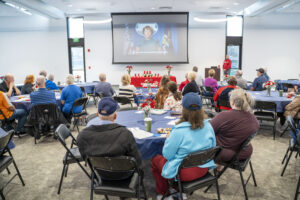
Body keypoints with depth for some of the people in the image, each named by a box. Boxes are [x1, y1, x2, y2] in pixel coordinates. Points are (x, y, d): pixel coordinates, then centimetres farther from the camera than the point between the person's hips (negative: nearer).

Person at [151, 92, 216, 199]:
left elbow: (167, 155, -16)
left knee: (155, 160, 18)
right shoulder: (208, 126, -10)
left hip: (184, 173, -6)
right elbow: (212, 147, 4)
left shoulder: (178, 131, -27)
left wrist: (168, 139, 1)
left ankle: (162, 194, 32)